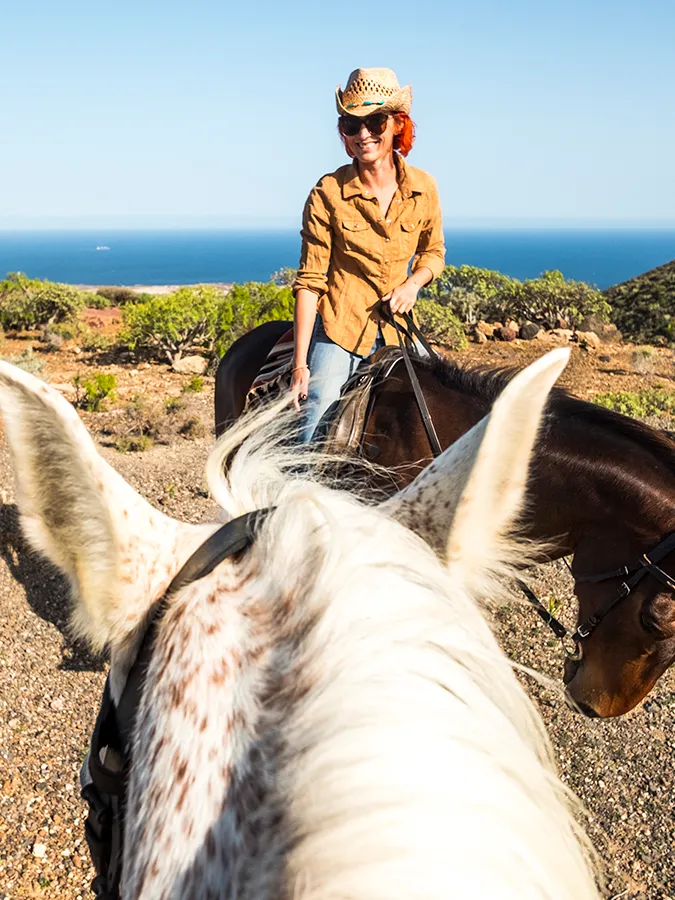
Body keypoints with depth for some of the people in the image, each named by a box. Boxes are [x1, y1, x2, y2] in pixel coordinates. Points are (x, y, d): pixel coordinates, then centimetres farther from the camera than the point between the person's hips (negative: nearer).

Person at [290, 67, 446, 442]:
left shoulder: (424, 188, 0)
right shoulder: (328, 193, -9)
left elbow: (434, 252, 16)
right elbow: (310, 281, -10)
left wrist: (413, 284, -8)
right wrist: (300, 364, -14)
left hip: (396, 327, 4)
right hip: (338, 328, -4)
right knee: (318, 435, -13)